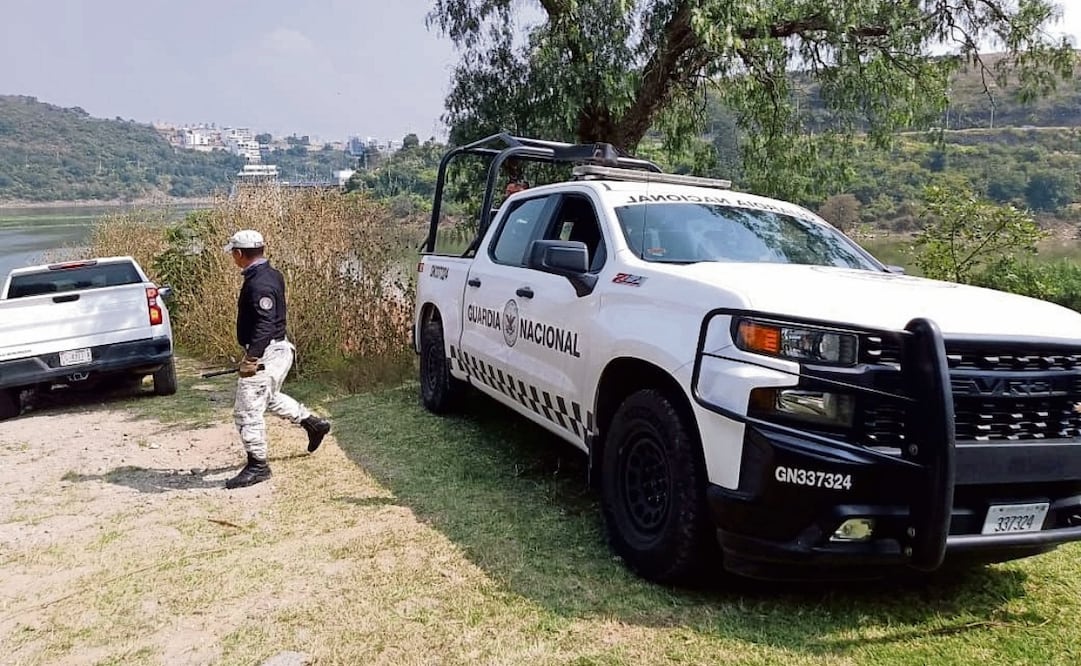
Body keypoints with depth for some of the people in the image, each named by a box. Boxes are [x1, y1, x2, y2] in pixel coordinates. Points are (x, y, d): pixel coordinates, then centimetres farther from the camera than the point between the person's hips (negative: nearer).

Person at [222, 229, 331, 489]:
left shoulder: (258, 284, -22)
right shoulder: (272, 274, 8)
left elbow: (264, 325, -29)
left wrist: (251, 358, -33)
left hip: (266, 352, -11)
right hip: (279, 348, 11)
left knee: (247, 411, -2)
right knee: (270, 397, 30)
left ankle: (257, 465, 7)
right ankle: (313, 422, 37)